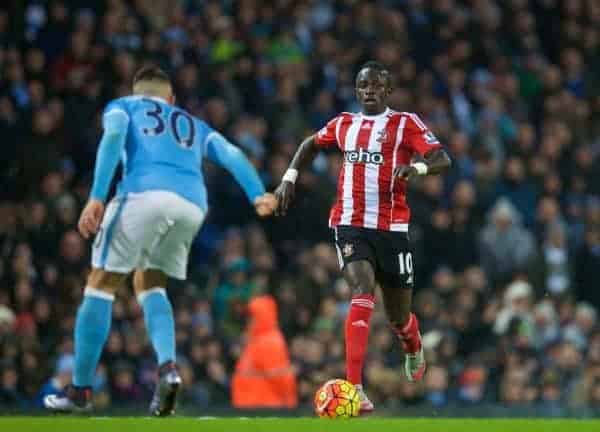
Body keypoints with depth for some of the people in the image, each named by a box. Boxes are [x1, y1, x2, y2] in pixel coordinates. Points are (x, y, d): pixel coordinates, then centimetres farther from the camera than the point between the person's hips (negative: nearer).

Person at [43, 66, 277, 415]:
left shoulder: (123, 107, 24)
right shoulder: (195, 126, 35)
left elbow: (113, 138, 3)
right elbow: (231, 155, 19)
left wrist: (97, 197, -6)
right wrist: (258, 195, 5)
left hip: (146, 193, -4)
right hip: (193, 205, 4)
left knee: (102, 285, 9)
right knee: (149, 283, 24)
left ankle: (81, 390, 9)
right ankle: (168, 367, 0)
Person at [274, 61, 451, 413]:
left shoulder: (405, 123, 1)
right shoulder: (344, 124, 12)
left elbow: (443, 160, -11)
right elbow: (311, 145, 32)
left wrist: (417, 167, -32)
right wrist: (289, 178, 19)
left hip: (392, 227, -1)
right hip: (350, 225, 1)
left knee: (399, 317, 9)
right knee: (363, 292, -24)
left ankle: (414, 350, 49)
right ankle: (354, 387, -32)